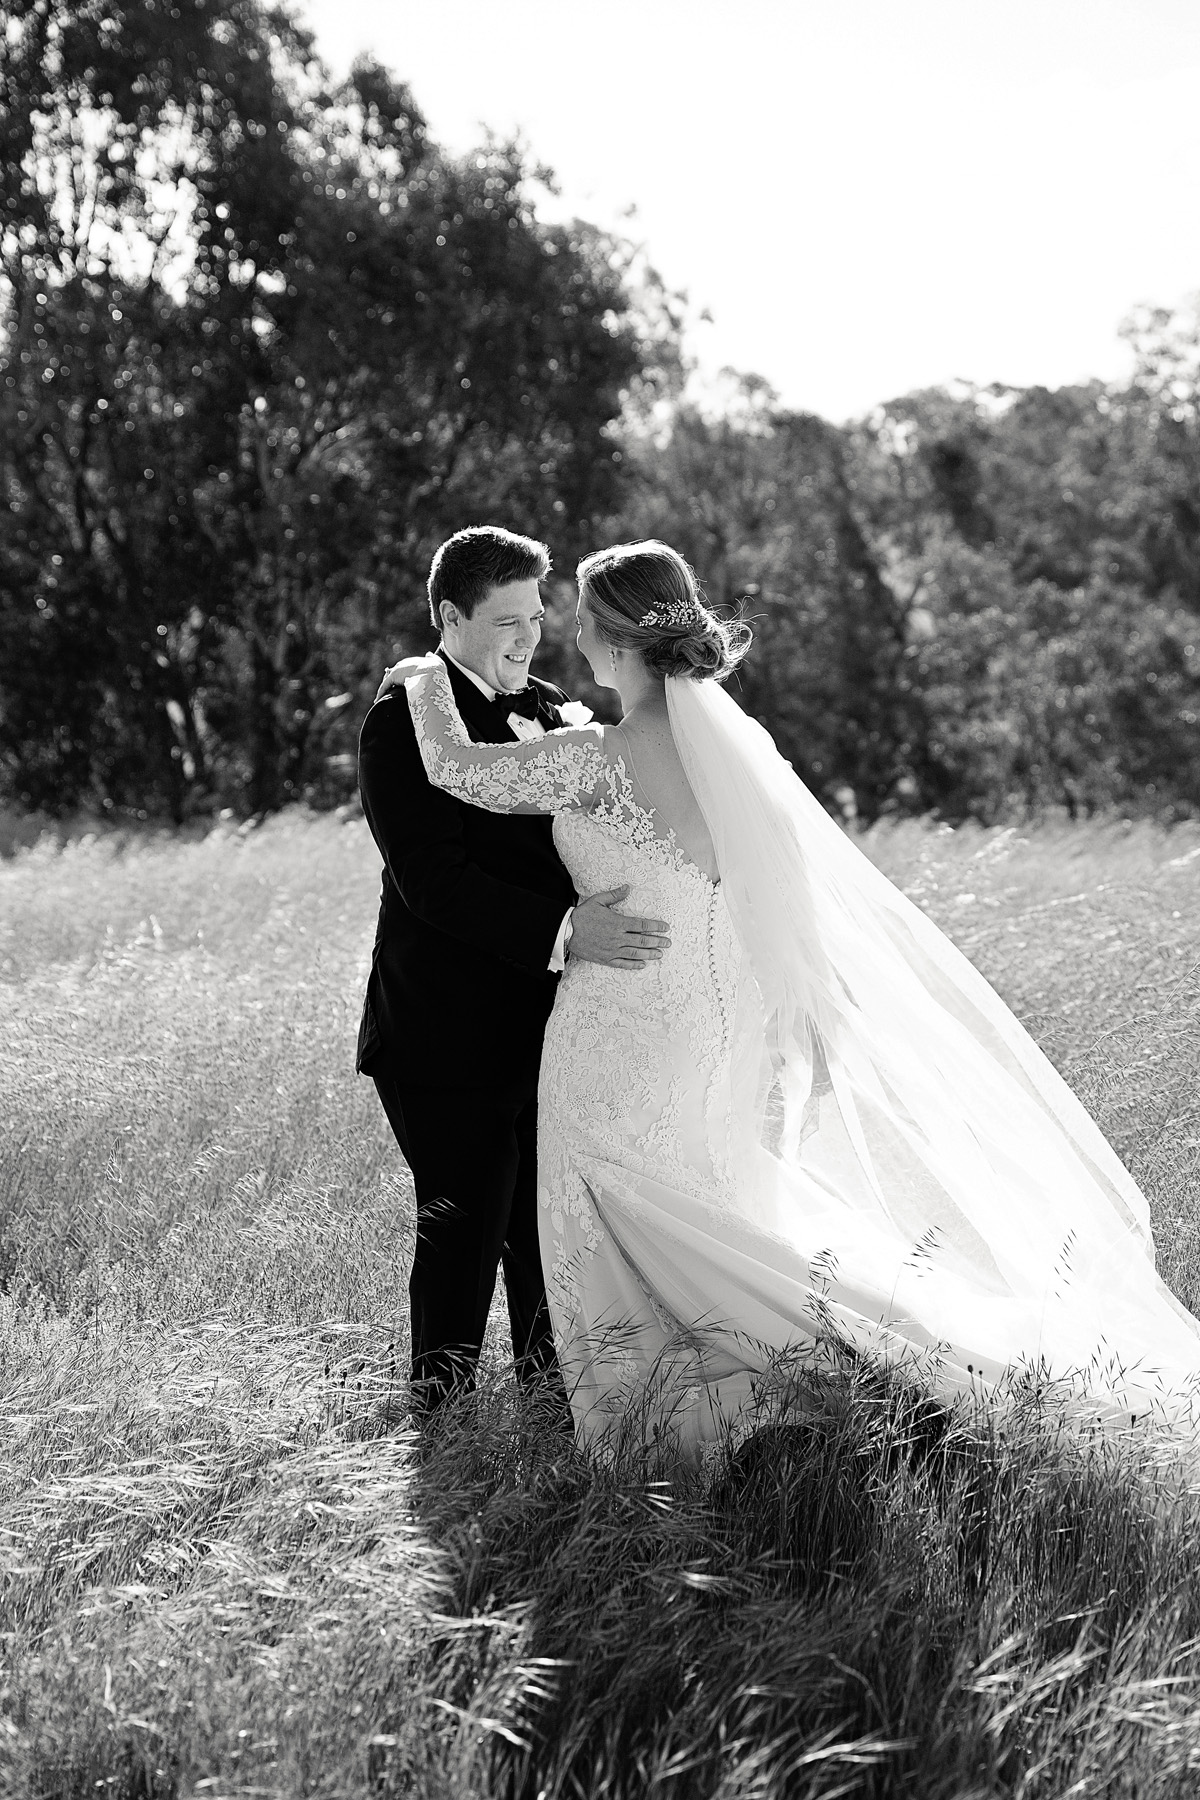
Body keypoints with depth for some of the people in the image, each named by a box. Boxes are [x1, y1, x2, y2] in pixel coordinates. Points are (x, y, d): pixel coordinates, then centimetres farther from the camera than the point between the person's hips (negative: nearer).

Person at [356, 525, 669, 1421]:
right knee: (465, 1223, 0)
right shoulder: (404, 725, -12)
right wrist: (562, 932, -31)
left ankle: (549, 1364, 33)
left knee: (550, 1213, 16)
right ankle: (443, 1405, 16)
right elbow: (432, 879, -22)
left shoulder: (553, 710, 12)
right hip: (452, 1033, -7)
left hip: (549, 1020, 7)